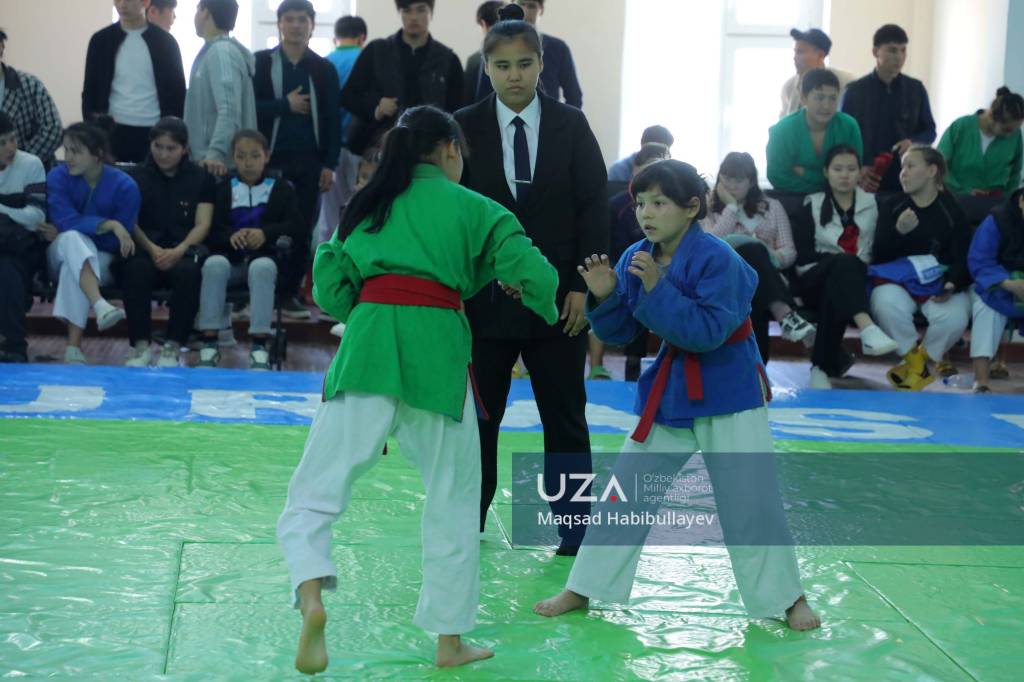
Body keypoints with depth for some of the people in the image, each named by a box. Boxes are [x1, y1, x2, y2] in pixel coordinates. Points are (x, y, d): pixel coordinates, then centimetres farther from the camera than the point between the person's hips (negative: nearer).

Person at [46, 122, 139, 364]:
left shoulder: (124, 186, -10)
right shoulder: (58, 177, -6)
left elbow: (120, 241, -11)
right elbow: (66, 221, -19)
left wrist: (82, 226, -13)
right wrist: (109, 225, -28)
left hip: (101, 261, -1)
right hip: (63, 255, 1)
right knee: (72, 237, -35)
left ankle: (74, 345, -39)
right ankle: (100, 306, -56)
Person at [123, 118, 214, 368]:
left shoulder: (201, 178, 12)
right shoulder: (137, 176, 13)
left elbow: (202, 225, 2)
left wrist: (179, 250, -17)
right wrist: (152, 249, -17)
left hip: (183, 249, 0)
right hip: (145, 247, 1)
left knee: (188, 272, -35)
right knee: (136, 270, -35)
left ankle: (174, 346, -27)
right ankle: (141, 345, -31)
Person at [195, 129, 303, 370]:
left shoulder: (280, 188, 12)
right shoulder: (223, 188, 15)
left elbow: (297, 226, -1)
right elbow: (210, 229, 4)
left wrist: (266, 233, -18)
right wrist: (230, 236, -19)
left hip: (263, 257, -1)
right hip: (230, 257, 2)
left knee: (262, 267, -36)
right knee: (214, 264, -32)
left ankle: (259, 345, -35)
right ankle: (209, 342, -29)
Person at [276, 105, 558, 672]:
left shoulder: (368, 204, 21)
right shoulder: (473, 208, 12)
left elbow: (328, 285, 14)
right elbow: (533, 274, 2)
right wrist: (551, 308, 23)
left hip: (368, 346, 1)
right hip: (438, 347, -1)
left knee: (317, 489, 1)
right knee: (454, 496, 15)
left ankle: (311, 597, -28)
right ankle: (450, 640, 21)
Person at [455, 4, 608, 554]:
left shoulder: (570, 126, 1)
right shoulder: (465, 128, 0)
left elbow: (594, 208, -1)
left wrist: (582, 286, -8)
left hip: (556, 295, 0)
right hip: (484, 295, 0)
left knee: (564, 416, 6)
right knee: (476, 415, 8)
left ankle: (575, 532, 16)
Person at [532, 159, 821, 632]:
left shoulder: (716, 259, -20)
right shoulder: (636, 258, -2)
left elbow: (708, 332, -29)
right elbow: (619, 333, 3)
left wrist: (657, 287, -33)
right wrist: (604, 296, -17)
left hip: (727, 393, -5)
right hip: (668, 393, 5)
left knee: (750, 502, -2)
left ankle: (786, 596, 18)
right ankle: (583, 588, 18)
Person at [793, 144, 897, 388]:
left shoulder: (872, 205, 14)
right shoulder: (812, 206, 10)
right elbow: (803, 255, 0)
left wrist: (855, 266, -15)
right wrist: (846, 261, -10)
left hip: (855, 281, 1)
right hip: (815, 280, -1)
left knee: (834, 294, -36)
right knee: (843, 263, -35)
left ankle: (822, 366, -30)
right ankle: (867, 329, -55)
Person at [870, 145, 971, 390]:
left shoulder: (952, 210, 3)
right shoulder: (891, 207, 6)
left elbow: (963, 258, 1)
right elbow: (878, 256, 0)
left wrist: (952, 284, -21)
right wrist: (899, 232, -20)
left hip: (939, 283, 0)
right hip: (897, 281, 0)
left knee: (955, 317, -33)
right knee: (887, 305, -36)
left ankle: (917, 361, -3)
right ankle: (915, 362, -10)